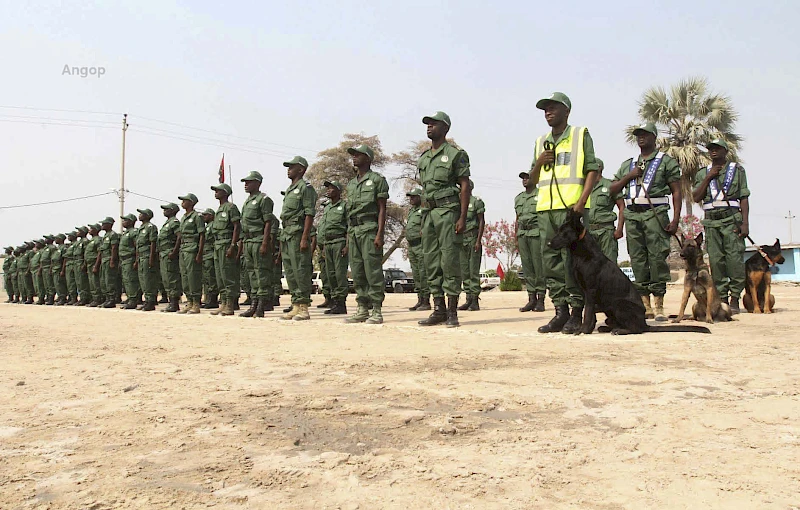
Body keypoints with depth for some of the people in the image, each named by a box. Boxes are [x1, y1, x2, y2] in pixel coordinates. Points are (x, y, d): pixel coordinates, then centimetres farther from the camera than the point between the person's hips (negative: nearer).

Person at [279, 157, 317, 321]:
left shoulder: (305, 188, -5)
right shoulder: (289, 190, 23)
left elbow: (309, 215, -13)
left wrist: (305, 238, -21)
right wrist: (282, 241, 20)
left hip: (298, 234, -9)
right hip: (286, 234, 10)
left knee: (301, 271, -10)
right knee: (290, 273, 8)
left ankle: (304, 308, -8)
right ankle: (295, 306, 13)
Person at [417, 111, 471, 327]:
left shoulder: (455, 154, -1)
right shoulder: (423, 158, 19)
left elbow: (465, 186, -6)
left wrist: (463, 218, -15)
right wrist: (423, 221, 15)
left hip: (448, 210, -7)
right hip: (429, 212, 7)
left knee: (450, 260, -8)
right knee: (431, 262, 5)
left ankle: (452, 310, -4)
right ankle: (438, 309, 11)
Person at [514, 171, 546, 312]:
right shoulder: (518, 198, 20)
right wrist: (516, 239, 15)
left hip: (537, 233, -5)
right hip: (522, 234, 5)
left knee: (539, 266, -6)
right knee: (527, 267, 3)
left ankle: (541, 300, -4)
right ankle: (531, 299, 5)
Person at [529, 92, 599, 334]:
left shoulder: (580, 135, 6)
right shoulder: (541, 142, 21)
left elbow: (592, 170, -1)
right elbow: (534, 179, 25)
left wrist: (582, 201, -14)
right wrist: (539, 162, 3)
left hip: (571, 207, -5)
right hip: (546, 208, 6)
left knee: (572, 260, -9)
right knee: (551, 262, 3)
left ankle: (576, 314, -4)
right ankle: (561, 312, 9)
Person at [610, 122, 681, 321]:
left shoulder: (666, 161, 8)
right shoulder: (628, 165, 22)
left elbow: (676, 192, 1)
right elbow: (613, 190, 18)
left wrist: (675, 219, -10)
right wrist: (629, 176, 2)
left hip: (655, 214, -4)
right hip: (632, 215, 5)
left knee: (657, 258, -9)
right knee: (638, 260, 2)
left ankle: (659, 306, -5)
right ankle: (645, 306, 6)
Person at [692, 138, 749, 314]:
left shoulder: (737, 170, 9)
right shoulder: (703, 173, 16)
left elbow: (744, 198, 3)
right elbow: (696, 198, 6)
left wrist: (745, 223, -6)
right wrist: (708, 178, -3)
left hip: (732, 219, -3)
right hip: (711, 221, 3)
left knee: (735, 259, -9)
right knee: (716, 261, 0)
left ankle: (735, 299, -3)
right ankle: (721, 298, 6)